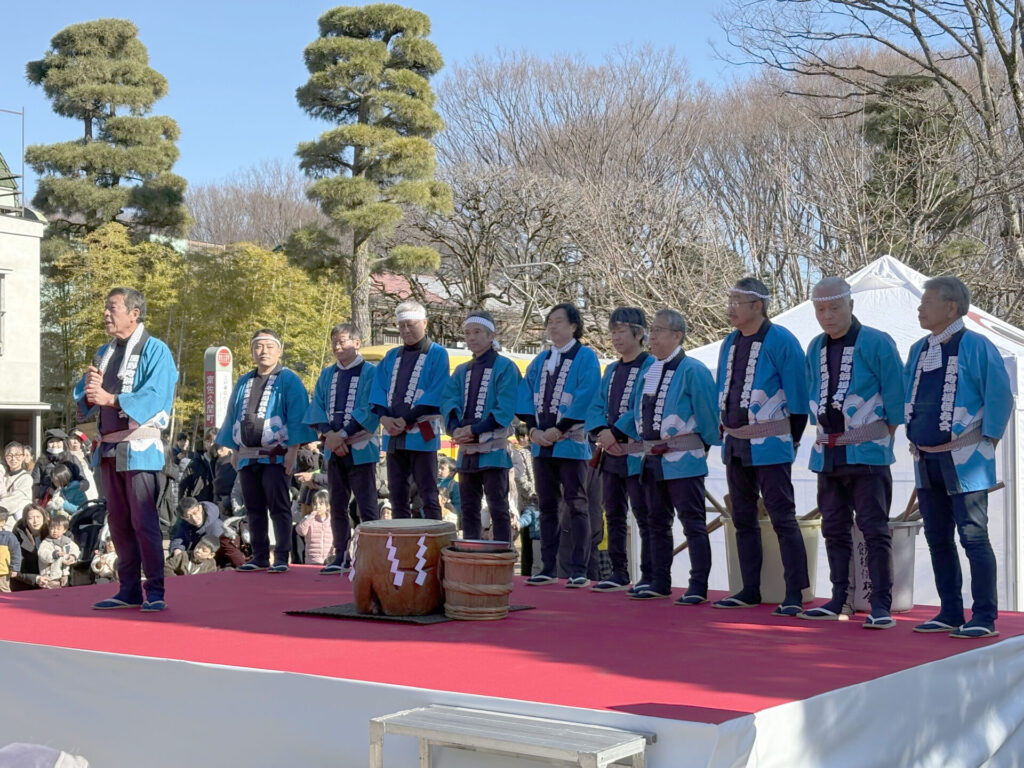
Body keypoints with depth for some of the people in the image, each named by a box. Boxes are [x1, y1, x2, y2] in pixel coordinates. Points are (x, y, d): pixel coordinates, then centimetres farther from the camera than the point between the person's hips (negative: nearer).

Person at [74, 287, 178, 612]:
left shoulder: (155, 350, -5)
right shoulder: (103, 353, 17)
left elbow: (156, 396, -18)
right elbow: (82, 398, 13)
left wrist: (110, 399, -27)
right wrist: (89, 392, -11)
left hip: (140, 447, -7)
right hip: (109, 447, 7)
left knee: (143, 521, -8)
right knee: (118, 522, 10)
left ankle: (155, 592, -3)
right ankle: (129, 590, 16)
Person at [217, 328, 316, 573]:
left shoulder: (289, 380, 0)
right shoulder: (243, 383, 18)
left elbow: (297, 416, -6)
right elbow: (233, 417, 22)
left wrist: (293, 449, -13)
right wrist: (235, 451, 16)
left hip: (276, 456, -6)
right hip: (247, 456, 6)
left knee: (279, 507, -5)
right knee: (254, 509, 8)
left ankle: (282, 558, -1)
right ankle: (260, 557, 15)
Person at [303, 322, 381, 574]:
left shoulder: (371, 373, -3)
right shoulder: (327, 375, 13)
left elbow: (371, 411, -11)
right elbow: (317, 407, 7)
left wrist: (343, 435, -16)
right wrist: (329, 434, -10)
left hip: (360, 448, -5)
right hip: (334, 449, 6)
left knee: (366, 506, -5)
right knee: (337, 506, 9)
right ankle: (341, 557, 15)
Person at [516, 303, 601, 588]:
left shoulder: (586, 357, -2)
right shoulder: (541, 360, 16)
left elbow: (586, 398, -12)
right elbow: (527, 395, 12)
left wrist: (558, 430, -15)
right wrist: (533, 429, -4)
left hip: (571, 443, -6)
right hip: (542, 443, 6)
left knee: (575, 505, -4)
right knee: (547, 506, 7)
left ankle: (579, 570, -2)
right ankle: (549, 568, 11)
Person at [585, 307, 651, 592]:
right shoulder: (611, 370, 16)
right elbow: (596, 407, 11)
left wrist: (615, 433, -20)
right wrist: (602, 434, -7)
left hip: (637, 454, -8)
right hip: (611, 454, 8)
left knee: (644, 516, -3)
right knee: (614, 515, 10)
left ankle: (649, 577, 1)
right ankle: (619, 574, 17)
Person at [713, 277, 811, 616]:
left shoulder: (781, 341, -11)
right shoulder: (729, 343, 11)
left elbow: (796, 395, -11)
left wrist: (790, 438, -8)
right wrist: (728, 430, 14)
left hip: (770, 446, -8)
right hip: (735, 445, 8)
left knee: (783, 518, -6)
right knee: (743, 520, 13)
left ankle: (794, 594, -2)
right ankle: (750, 590, 22)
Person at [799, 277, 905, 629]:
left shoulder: (876, 343, -8)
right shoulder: (816, 348, 12)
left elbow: (896, 395, -7)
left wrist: (883, 436, -3)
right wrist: (822, 433, 14)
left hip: (867, 452, -7)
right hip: (827, 453, 7)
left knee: (874, 529, -7)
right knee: (834, 530, 11)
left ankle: (881, 604, -5)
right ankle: (838, 600, 18)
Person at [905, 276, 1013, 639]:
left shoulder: (976, 346, -9)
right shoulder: (917, 350, 11)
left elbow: (1001, 398, -8)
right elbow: (905, 395, 21)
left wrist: (986, 442, -8)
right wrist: (913, 439, 13)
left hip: (964, 460, -7)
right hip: (926, 460, 7)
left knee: (973, 537, -6)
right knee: (938, 539, 11)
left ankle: (984, 618, 0)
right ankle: (950, 613, 20)